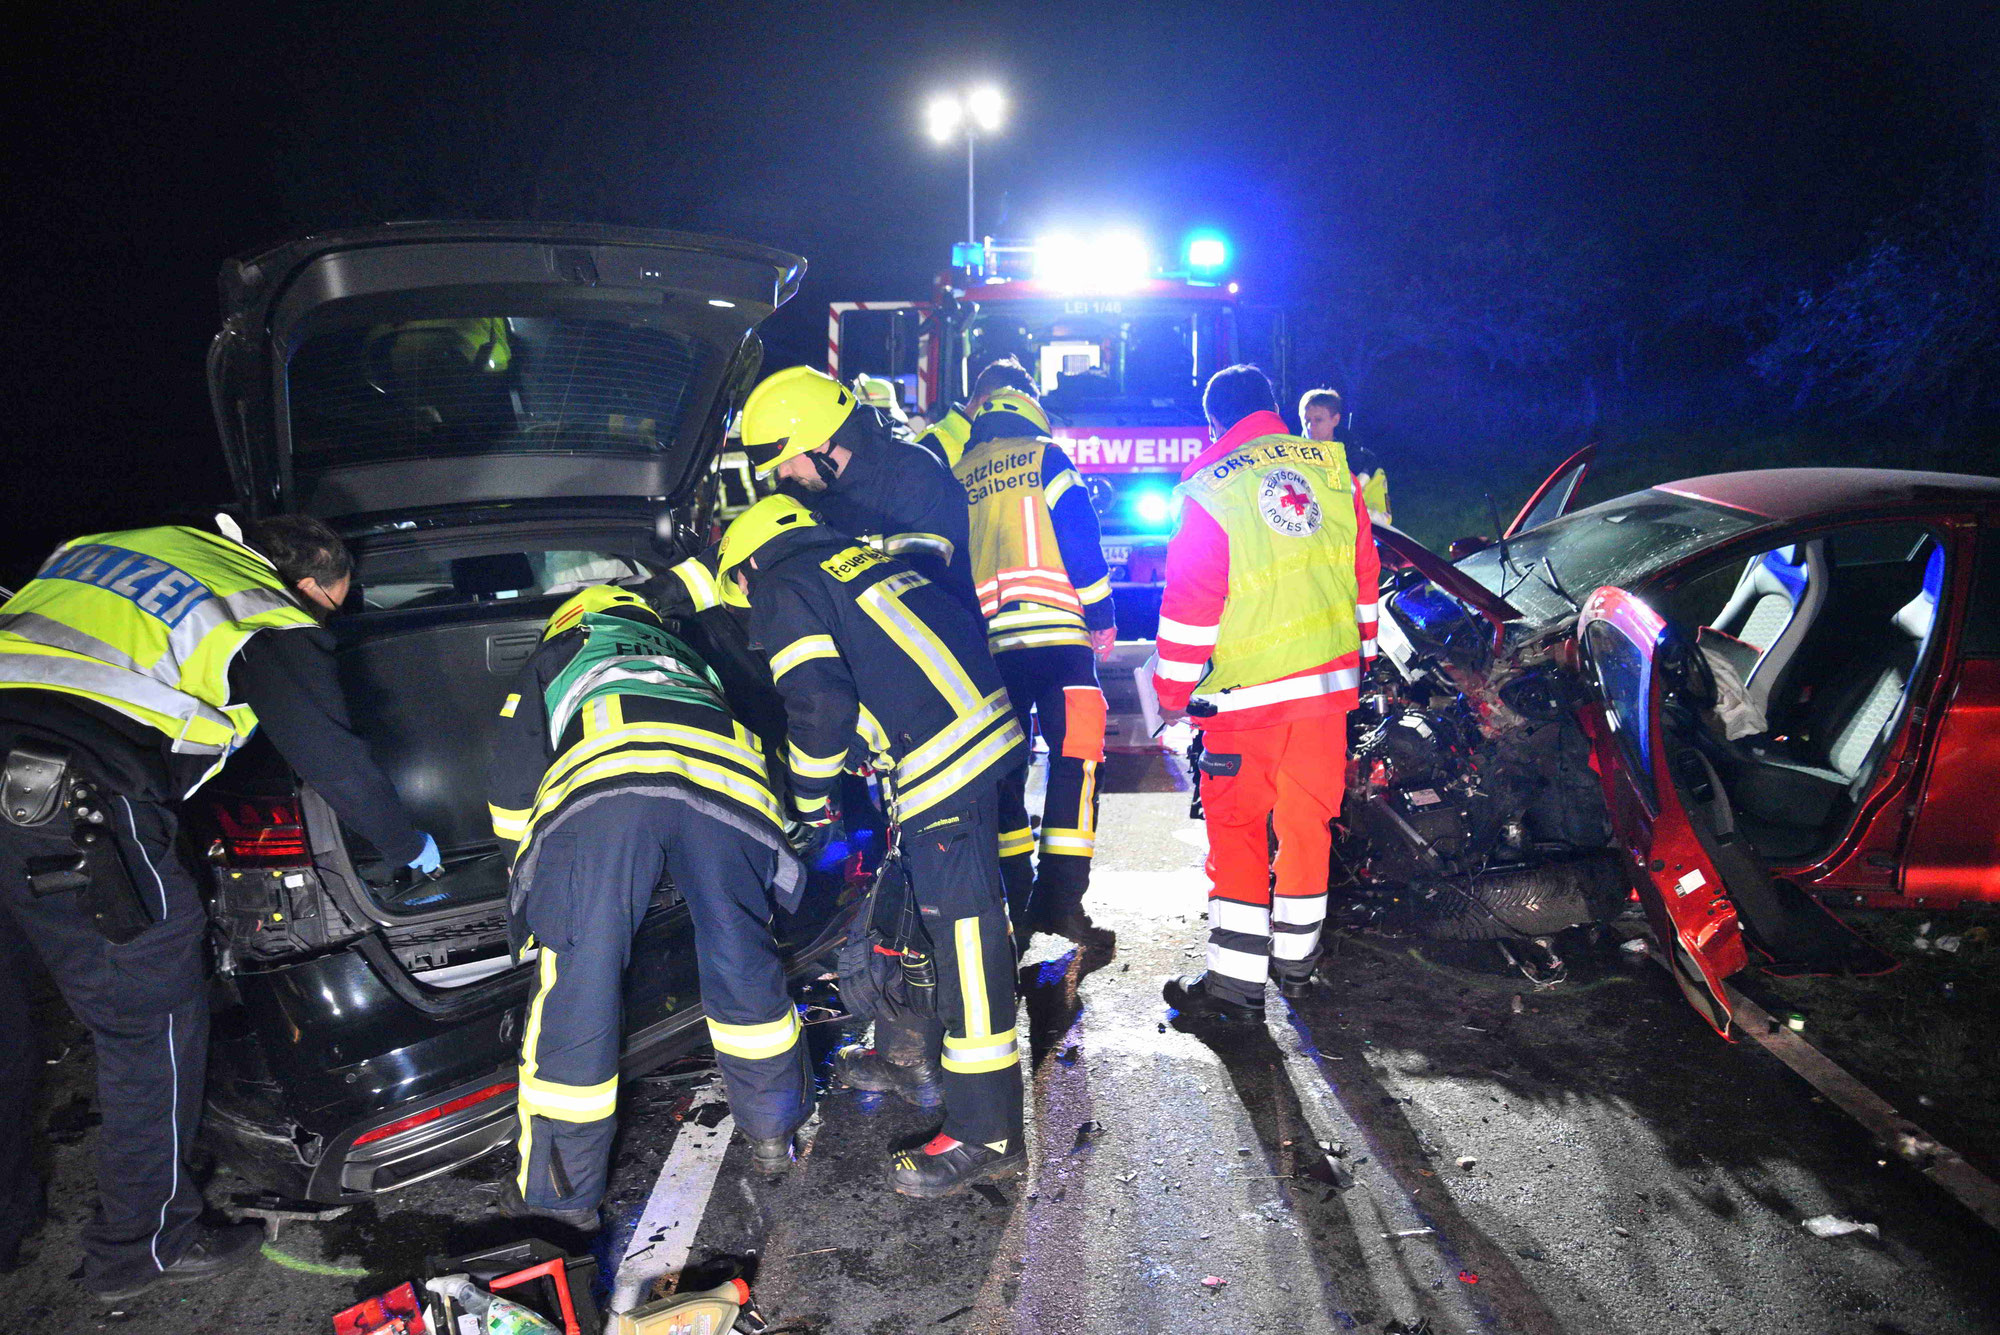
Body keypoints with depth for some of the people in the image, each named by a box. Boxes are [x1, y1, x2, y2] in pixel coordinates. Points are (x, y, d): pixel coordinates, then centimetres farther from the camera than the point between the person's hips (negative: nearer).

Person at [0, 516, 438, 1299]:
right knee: (152, 1026, 9)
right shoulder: (275, 625, 5)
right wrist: (410, 848, 22)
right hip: (79, 809, -8)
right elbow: (334, 762, 6)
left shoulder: (100, 549, 25)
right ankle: (142, 1246, 23)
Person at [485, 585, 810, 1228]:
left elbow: (511, 790, 31)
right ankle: (773, 1133, 34)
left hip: (602, 776, -3)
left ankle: (561, 1188, 18)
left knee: (578, 985, 6)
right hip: (728, 777, 3)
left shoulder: (553, 657, 38)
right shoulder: (686, 658, 47)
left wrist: (533, 860, 47)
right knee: (742, 961, 19)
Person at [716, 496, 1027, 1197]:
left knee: (963, 934, -8)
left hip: (940, 767, -10)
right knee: (907, 908, 23)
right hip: (987, 731, 10)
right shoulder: (862, 560, 27)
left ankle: (987, 1134, -2)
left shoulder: (784, 594, 2)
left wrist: (809, 802, 7)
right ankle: (911, 1057, 38)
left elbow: (819, 705, -10)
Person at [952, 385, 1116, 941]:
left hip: (985, 642, 4)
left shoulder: (954, 478, 19)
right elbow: (1080, 541, -3)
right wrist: (1101, 616, 4)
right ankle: (1060, 902, -6)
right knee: (1074, 762, 0)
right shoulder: (1044, 456, 8)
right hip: (1055, 634, -4)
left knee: (1004, 772, 12)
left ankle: (1016, 902, 14)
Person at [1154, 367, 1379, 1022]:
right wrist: (1360, 655, 23)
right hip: (1329, 678, 5)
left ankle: (1236, 979, 4)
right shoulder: (1333, 469, 6)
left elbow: (1190, 604, -8)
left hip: (1246, 693, -5)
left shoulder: (1210, 488, -9)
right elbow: (1363, 574, 12)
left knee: (1237, 827, 3)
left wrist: (1172, 689, 3)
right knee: (1308, 819, 15)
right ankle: (1296, 959, 28)